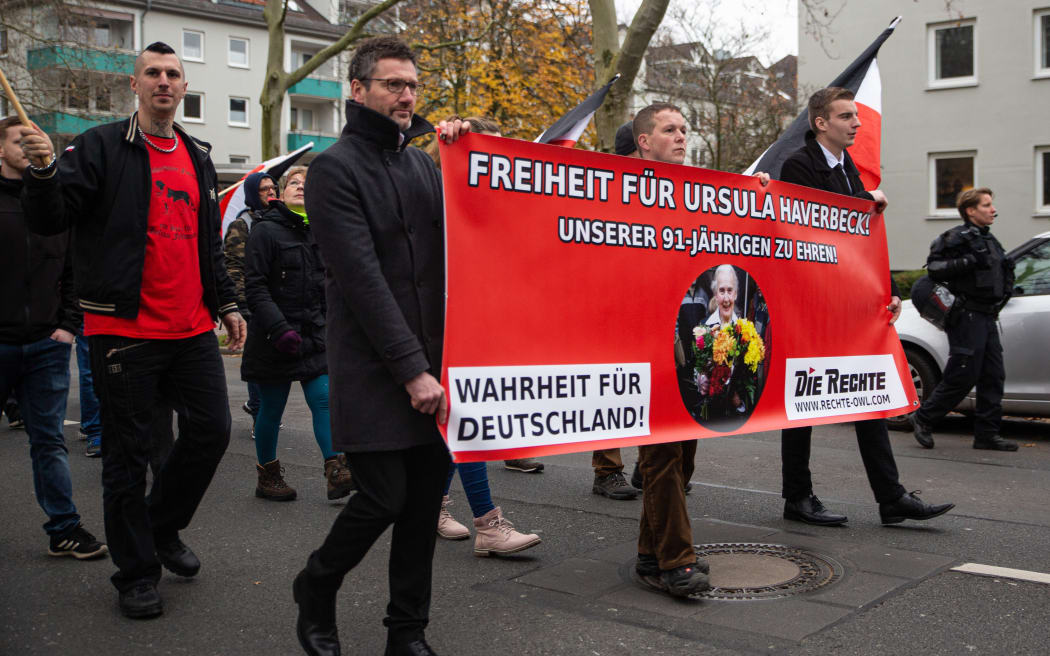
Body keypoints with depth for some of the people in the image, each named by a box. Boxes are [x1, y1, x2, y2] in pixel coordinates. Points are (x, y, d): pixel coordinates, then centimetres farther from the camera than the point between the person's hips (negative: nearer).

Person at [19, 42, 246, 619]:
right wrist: (43, 171, -28)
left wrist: (225, 304, 19)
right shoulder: (102, 147, -3)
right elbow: (49, 221, -10)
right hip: (125, 330, -5)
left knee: (211, 431, 7)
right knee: (128, 451, 3)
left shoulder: (198, 158, 16)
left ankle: (163, 528, 31)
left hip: (192, 329, 6)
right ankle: (136, 571, 17)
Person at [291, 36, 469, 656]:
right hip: (375, 368, -6)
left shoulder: (424, 162, 15)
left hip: (432, 363, 6)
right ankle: (317, 588, 24)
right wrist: (411, 369, -17)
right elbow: (361, 279, -13)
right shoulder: (336, 168, -5)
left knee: (427, 499, 7)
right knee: (383, 497, -5)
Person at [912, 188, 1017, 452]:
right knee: (963, 376, -7)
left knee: (993, 377, 5)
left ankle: (987, 434, 9)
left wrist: (1007, 271, 14)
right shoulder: (957, 237, -8)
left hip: (987, 318, 9)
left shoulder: (989, 239, 20)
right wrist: (968, 262, -26)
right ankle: (923, 418, 7)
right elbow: (934, 267, -18)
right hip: (967, 316, -9)